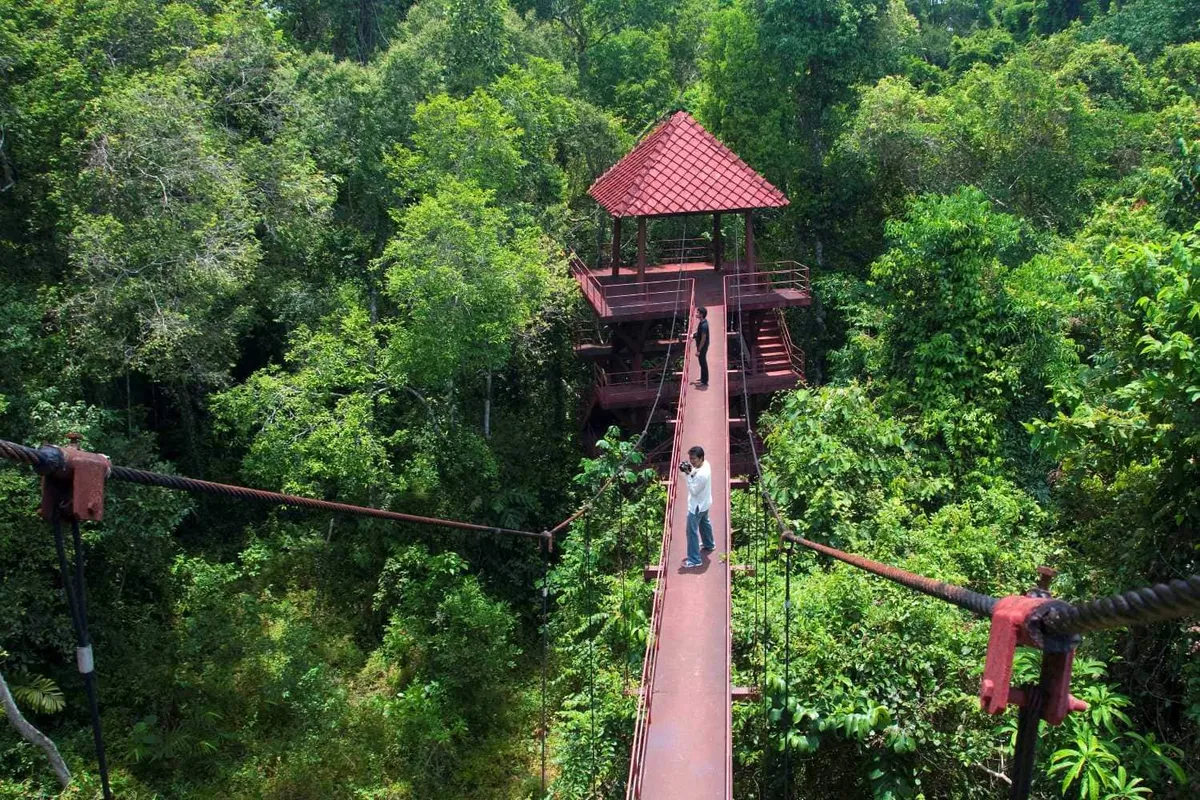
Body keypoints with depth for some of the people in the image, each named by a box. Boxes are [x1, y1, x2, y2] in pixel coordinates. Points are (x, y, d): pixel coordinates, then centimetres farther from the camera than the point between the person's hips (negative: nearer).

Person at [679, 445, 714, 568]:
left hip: (697, 506, -10)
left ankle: (694, 560, 11)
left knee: (692, 531, 2)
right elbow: (695, 475, 7)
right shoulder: (705, 464, -9)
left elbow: (693, 491, -29)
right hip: (704, 503, 10)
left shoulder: (702, 474, -37)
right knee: (704, 523, 31)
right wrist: (690, 471, -12)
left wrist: (688, 474, -31)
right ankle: (709, 545, 54)